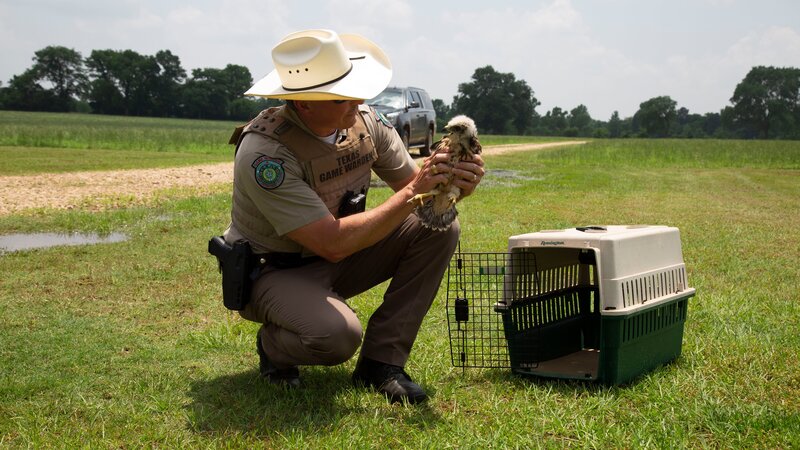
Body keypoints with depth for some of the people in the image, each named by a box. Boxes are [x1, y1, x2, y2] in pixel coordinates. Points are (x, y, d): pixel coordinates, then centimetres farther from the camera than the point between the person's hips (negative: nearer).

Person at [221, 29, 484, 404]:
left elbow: (413, 185, -1)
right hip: (274, 272, -7)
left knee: (438, 227, -12)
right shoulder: (265, 151, -30)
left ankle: (381, 360, -8)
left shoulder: (366, 122, -9)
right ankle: (273, 347, 1)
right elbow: (332, 243, -34)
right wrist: (412, 193, -31)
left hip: (338, 259, 7)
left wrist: (454, 184, -25)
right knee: (337, 334, -37)